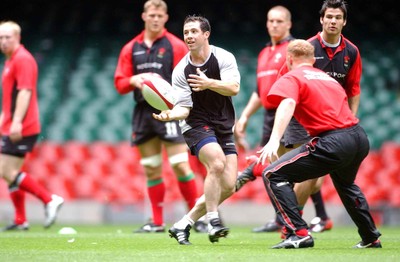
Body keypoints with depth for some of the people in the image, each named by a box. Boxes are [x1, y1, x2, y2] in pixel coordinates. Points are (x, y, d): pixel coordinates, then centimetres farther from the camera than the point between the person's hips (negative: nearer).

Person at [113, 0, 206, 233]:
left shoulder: (176, 46, 1)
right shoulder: (131, 49, 12)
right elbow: (120, 83, 11)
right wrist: (133, 80, -10)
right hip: (143, 112, 4)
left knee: (180, 165, -11)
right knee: (151, 169, 6)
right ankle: (157, 222, 11)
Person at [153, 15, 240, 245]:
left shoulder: (224, 58, -4)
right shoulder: (180, 71, -4)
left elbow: (234, 88, -19)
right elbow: (184, 107, -7)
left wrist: (209, 83, -36)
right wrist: (170, 114, -28)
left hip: (224, 128, 3)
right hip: (197, 125, -3)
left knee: (228, 186, -7)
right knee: (217, 163, -31)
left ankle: (184, 224, 4)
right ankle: (213, 221, -21)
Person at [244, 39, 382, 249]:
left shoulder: (291, 78, 2)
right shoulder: (328, 77, 25)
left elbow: (287, 105, -18)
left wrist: (274, 140, -31)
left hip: (333, 142, -8)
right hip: (360, 137, 8)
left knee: (273, 174, -2)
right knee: (345, 182, 38)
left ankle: (299, 234, -14)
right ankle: (371, 238, 43)